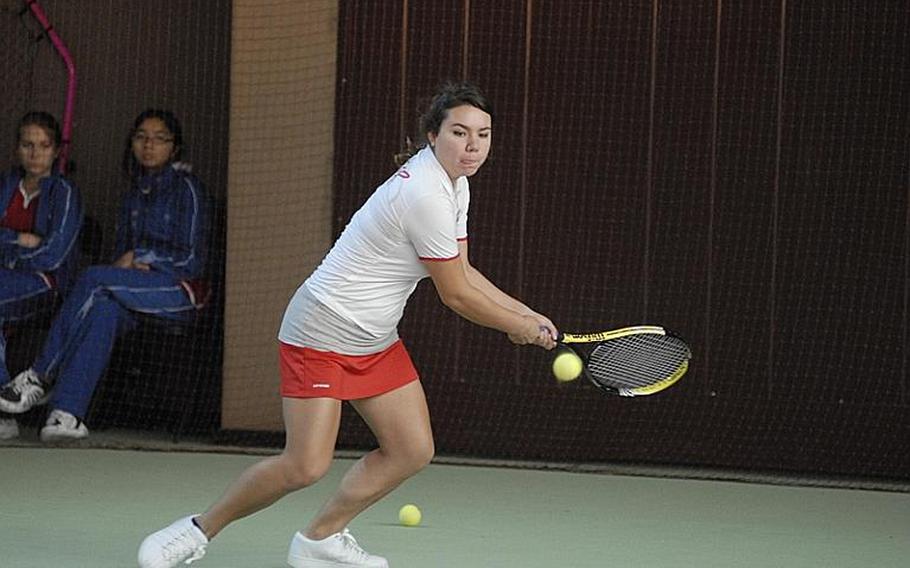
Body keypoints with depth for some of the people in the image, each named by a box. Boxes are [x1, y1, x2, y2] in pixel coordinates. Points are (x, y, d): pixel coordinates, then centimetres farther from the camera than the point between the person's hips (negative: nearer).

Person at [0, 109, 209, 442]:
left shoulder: (185, 188, 0)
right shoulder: (135, 194, 21)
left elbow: (191, 259, -5)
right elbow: (121, 253, 21)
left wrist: (139, 257, -7)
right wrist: (131, 265, -1)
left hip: (178, 290, -5)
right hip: (134, 287, 5)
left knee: (92, 279, -29)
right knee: (104, 308, -33)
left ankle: (41, 376, -26)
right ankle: (67, 412, -46)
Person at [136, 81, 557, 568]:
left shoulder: (453, 183, 6)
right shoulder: (426, 195, -25)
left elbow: (461, 274, 17)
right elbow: (455, 296, -17)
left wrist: (526, 314, 9)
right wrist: (518, 328, -2)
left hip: (375, 341, 10)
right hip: (322, 331, -10)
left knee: (413, 450, 2)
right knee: (305, 467, -14)